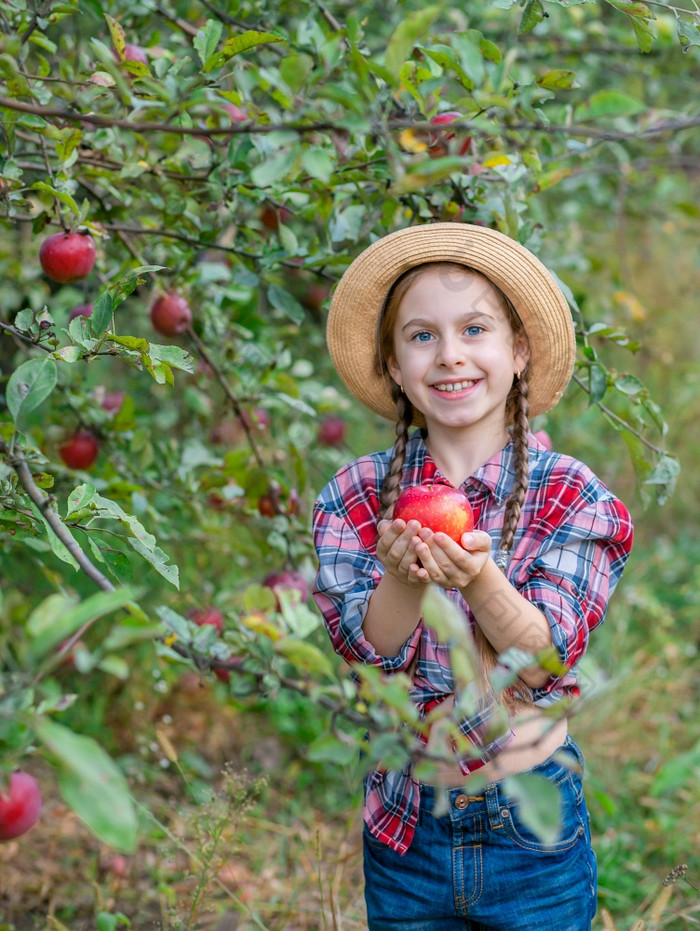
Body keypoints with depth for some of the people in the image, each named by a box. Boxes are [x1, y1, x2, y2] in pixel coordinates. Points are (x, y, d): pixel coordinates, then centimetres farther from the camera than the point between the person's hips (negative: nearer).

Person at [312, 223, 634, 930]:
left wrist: (477, 576, -34)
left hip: (534, 828, -1)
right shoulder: (353, 495, -3)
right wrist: (405, 576, -31)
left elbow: (547, 659, -15)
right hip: (404, 832, 1)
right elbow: (362, 650, -11)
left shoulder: (573, 495, -8)